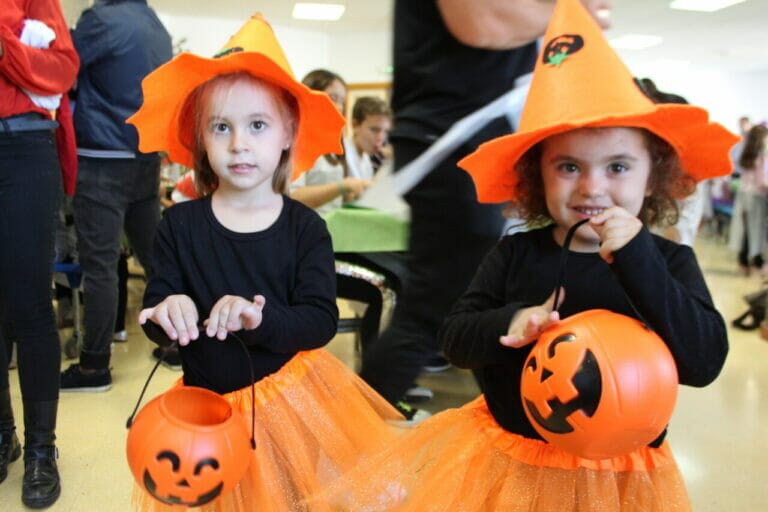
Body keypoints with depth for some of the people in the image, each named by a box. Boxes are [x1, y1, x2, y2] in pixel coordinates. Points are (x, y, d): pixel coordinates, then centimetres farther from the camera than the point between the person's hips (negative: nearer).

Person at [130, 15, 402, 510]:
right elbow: (154, 310, -5)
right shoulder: (180, 224, -5)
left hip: (292, 398, -1)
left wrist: (261, 317, -32)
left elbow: (322, 321, -15)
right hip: (210, 403, 1)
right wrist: (168, 311, -28)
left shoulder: (305, 227, -9)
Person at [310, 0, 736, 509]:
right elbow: (454, 338, -5)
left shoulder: (669, 260, -7)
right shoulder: (516, 253, -5)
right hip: (504, 455, 2)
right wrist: (508, 324, -25)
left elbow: (705, 361, -19)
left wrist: (638, 263, -28)